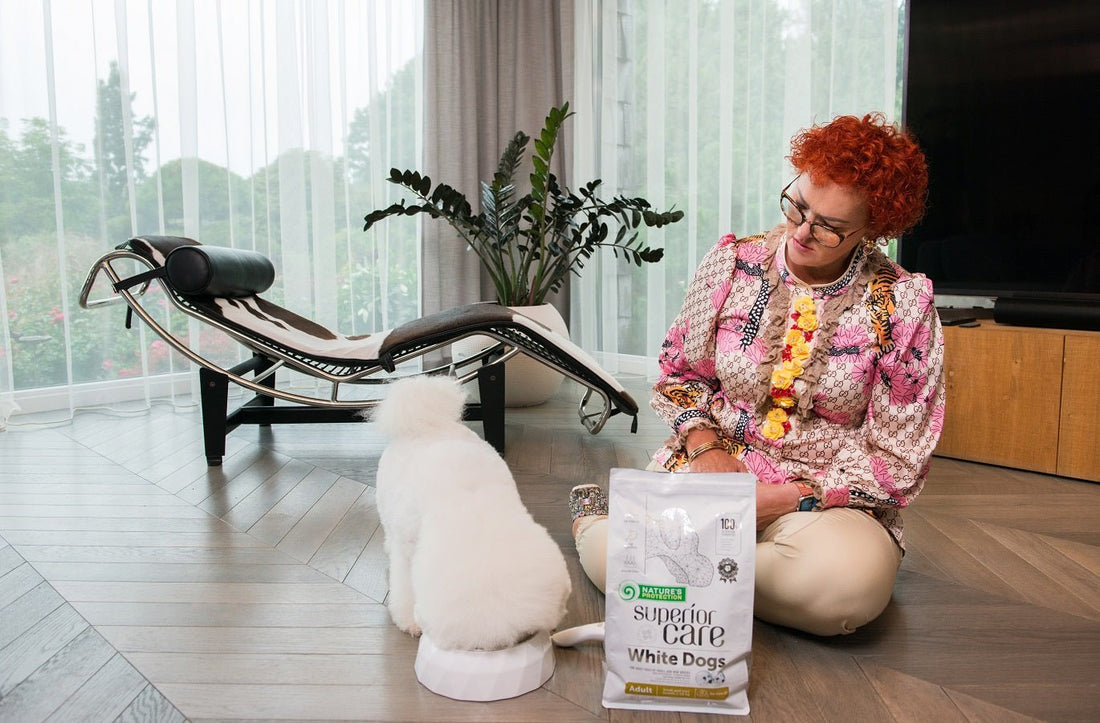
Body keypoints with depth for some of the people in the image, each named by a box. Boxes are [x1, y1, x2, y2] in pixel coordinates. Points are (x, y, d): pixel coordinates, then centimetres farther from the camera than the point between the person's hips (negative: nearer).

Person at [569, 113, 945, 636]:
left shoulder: (903, 305, -5)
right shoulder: (733, 263, 1)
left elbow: (896, 459, -3)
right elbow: (681, 371, 13)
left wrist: (789, 497, -14)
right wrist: (704, 446, -7)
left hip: (825, 498, 0)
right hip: (709, 469, 1)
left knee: (854, 580, -36)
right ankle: (592, 517, 10)